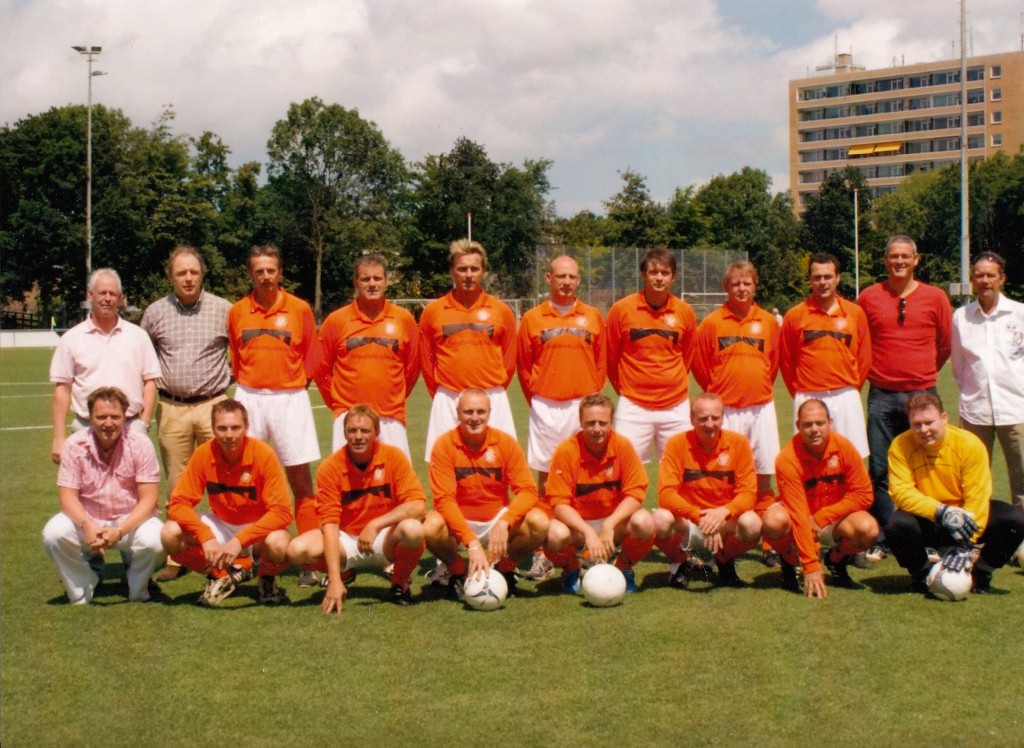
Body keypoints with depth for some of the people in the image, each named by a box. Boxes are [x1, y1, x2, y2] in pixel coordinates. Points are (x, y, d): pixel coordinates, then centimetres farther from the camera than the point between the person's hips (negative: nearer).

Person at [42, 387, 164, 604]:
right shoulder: (74, 445, -11)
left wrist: (119, 531, -31)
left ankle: (137, 592, 3)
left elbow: (148, 499, -15)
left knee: (153, 541, -32)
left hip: (132, 520, -1)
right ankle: (80, 595, 1)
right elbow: (68, 496, -11)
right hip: (87, 520, 1)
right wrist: (87, 526, -31)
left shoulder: (140, 444, -14)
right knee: (53, 534, -27)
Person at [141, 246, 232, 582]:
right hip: (172, 409, 2)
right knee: (177, 486, 6)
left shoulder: (223, 309, 1)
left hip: (213, 406, -1)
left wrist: (228, 376, 4)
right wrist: (155, 382, 10)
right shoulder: (155, 312, 6)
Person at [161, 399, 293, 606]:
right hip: (221, 525, 3)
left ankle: (267, 579, 1)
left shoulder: (263, 454, -22)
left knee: (278, 543, -37)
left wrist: (240, 540, -34)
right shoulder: (203, 454, -15)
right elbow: (179, 503, -14)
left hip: (258, 527, -3)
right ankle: (222, 574, 4)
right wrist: (206, 538, -30)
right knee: (170, 535, -21)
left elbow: (282, 512, -25)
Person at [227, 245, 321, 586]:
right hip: (249, 399, 2)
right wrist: (248, 383, 8)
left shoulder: (299, 309, -1)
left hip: (290, 400, -1)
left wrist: (296, 383, 4)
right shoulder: (237, 312, 4)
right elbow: (234, 355, 14)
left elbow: (312, 353, 7)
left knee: (301, 480, -1)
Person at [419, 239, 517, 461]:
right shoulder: (433, 311, 4)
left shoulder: (501, 310, 4)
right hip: (447, 402, 0)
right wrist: (440, 394, 11)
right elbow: (425, 359, 11)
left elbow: (509, 359, 11)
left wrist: (493, 391, 10)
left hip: (493, 400, 0)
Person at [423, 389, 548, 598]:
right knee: (431, 527, -34)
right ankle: (457, 570, 0)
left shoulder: (506, 443, -9)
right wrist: (472, 542, -33)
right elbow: (444, 499, -21)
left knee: (539, 523, -25)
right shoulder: (444, 445, -14)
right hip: (458, 521, -1)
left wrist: (504, 523, -34)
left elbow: (528, 490, -14)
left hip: (497, 519, 2)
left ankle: (507, 568, 5)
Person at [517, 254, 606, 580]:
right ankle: (543, 552, 6)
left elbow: (601, 364, 11)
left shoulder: (592, 317, 6)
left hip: (583, 405, 1)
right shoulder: (532, 318, 4)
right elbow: (523, 366, 8)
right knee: (545, 475, 2)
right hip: (546, 407, 0)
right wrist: (535, 398, 5)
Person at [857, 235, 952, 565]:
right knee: (878, 471, 1)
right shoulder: (869, 297, 3)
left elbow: (946, 345, 13)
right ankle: (879, 541, 9)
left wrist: (922, 373, 13)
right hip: (882, 397, 0)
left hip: (922, 394, 0)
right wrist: (871, 371, 9)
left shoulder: (935, 297, 3)